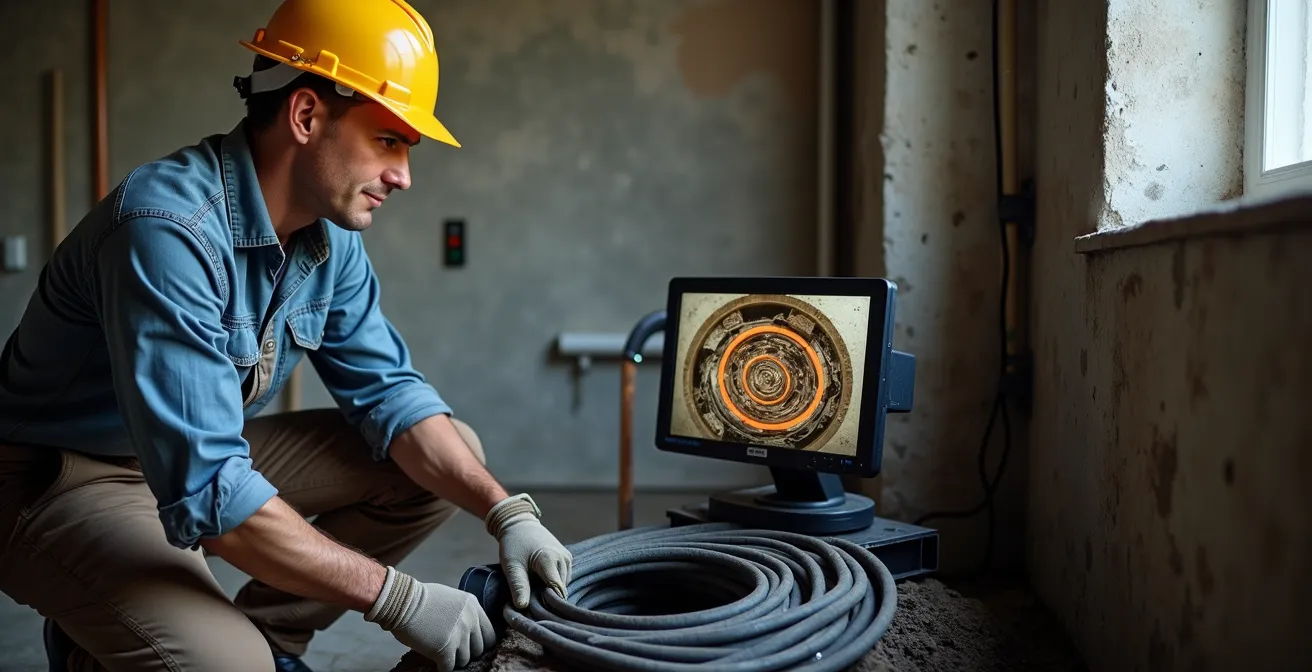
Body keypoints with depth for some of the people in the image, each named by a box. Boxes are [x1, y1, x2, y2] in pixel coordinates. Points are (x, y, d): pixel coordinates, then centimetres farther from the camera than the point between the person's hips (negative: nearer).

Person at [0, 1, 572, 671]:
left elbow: (388, 389, -1)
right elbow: (206, 490, -35)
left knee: (449, 456, -1)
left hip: (210, 455, 8)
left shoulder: (330, 234, -6)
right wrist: (397, 597, -31)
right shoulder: (170, 227, -31)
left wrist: (506, 511, -14)